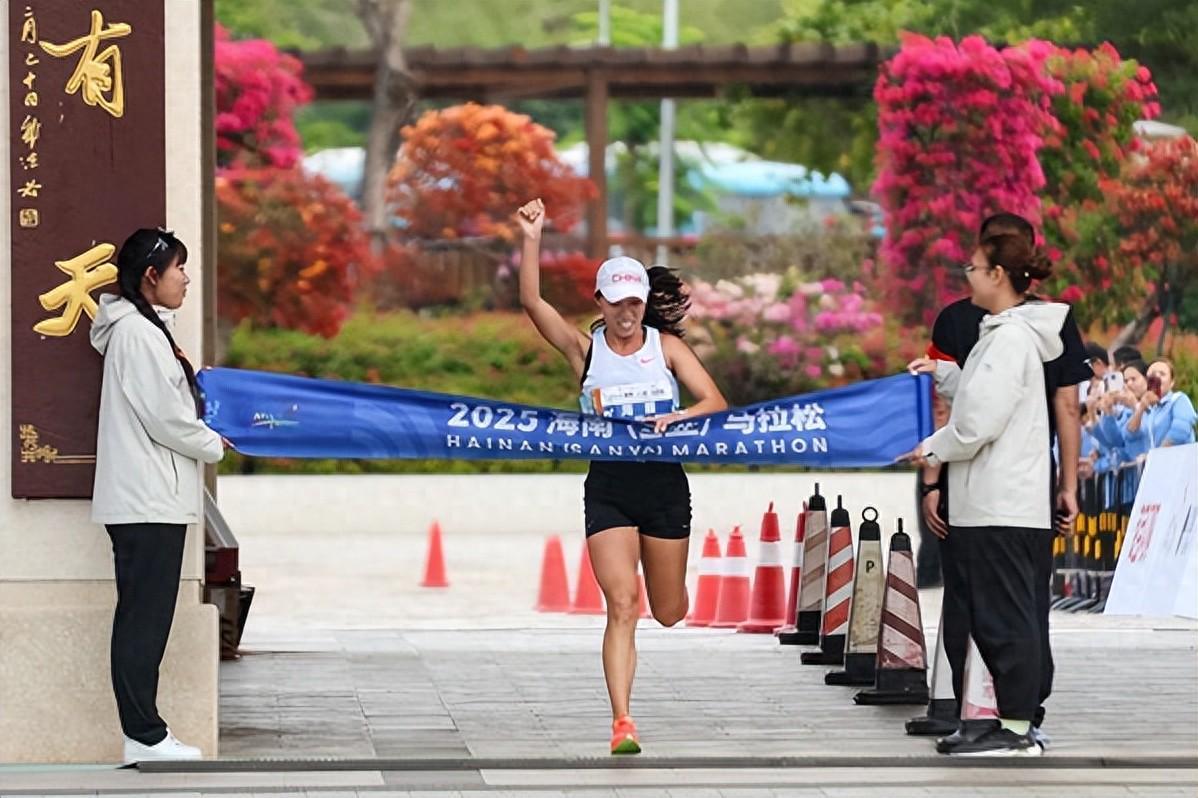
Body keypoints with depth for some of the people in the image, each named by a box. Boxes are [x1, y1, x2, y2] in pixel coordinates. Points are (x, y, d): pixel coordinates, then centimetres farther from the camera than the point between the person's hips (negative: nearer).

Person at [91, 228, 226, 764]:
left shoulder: (141, 328, 17)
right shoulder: (139, 333, -14)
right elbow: (165, 417, -17)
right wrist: (214, 445, -2)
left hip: (144, 499, 10)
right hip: (150, 501, -10)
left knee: (141, 618, 10)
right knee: (145, 619, -8)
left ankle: (141, 730, 13)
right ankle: (144, 735, -6)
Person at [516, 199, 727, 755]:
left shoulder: (666, 346, 3)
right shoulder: (585, 349, 1)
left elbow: (715, 402, -4)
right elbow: (531, 300, -12)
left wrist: (676, 417, -23)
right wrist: (531, 238, -21)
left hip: (665, 484, 1)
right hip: (608, 488, -1)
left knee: (668, 613, 13)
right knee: (621, 608, -15)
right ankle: (622, 723, -16)